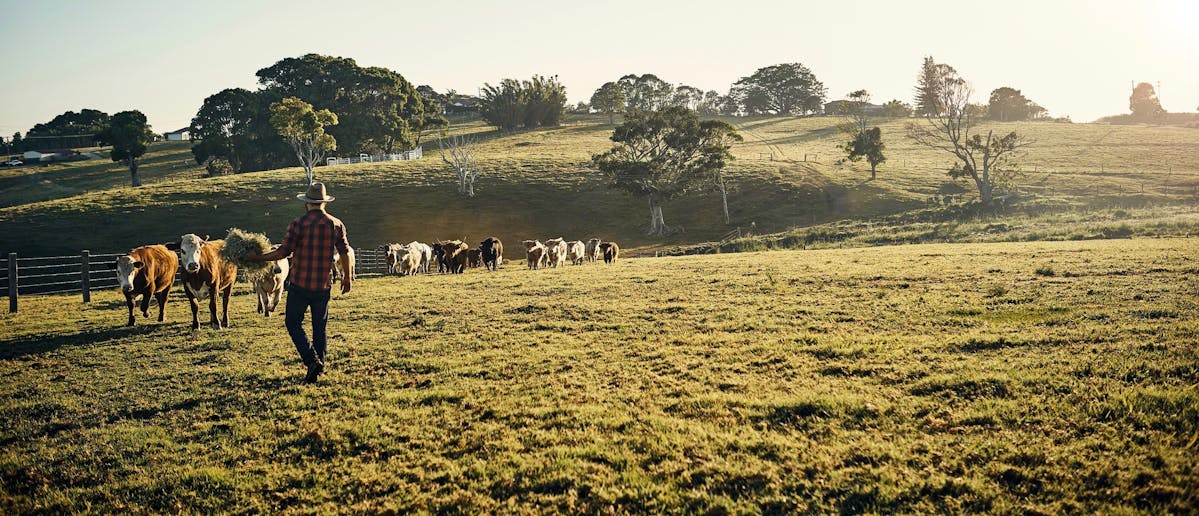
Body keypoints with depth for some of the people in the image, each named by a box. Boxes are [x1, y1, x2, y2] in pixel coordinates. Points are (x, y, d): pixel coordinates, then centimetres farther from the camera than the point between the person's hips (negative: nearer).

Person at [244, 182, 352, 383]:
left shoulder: (298, 224, -11)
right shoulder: (336, 224, 0)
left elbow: (283, 252, -12)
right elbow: (345, 253, 4)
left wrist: (257, 258, 0)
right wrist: (347, 278, 18)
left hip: (299, 284, -3)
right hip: (323, 285, 3)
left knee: (293, 323, 8)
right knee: (319, 326, 15)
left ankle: (312, 361, -8)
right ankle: (320, 365, 17)